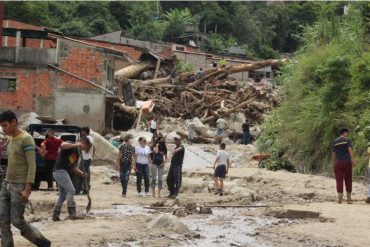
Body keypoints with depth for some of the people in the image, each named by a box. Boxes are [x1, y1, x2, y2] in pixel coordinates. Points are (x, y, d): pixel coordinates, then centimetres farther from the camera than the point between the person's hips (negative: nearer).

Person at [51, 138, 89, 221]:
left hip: (64, 172, 10)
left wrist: (80, 172, 4)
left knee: (63, 194, 15)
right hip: (60, 171, -10)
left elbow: (74, 167, 23)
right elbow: (62, 145, -29)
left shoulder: (76, 153, 21)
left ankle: (55, 215, 21)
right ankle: (72, 213, -16)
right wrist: (75, 145, -24)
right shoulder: (70, 145, -5)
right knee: (71, 190, -15)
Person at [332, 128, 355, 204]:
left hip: (338, 163, 2)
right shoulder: (348, 140, 2)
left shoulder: (335, 141, 11)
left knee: (339, 180, -2)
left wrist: (333, 164, 14)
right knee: (348, 180, 8)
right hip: (347, 162, -2)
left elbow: (333, 154, 9)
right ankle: (348, 198, 13)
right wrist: (353, 160, -21)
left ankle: (340, 198, -15)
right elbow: (350, 149, -14)